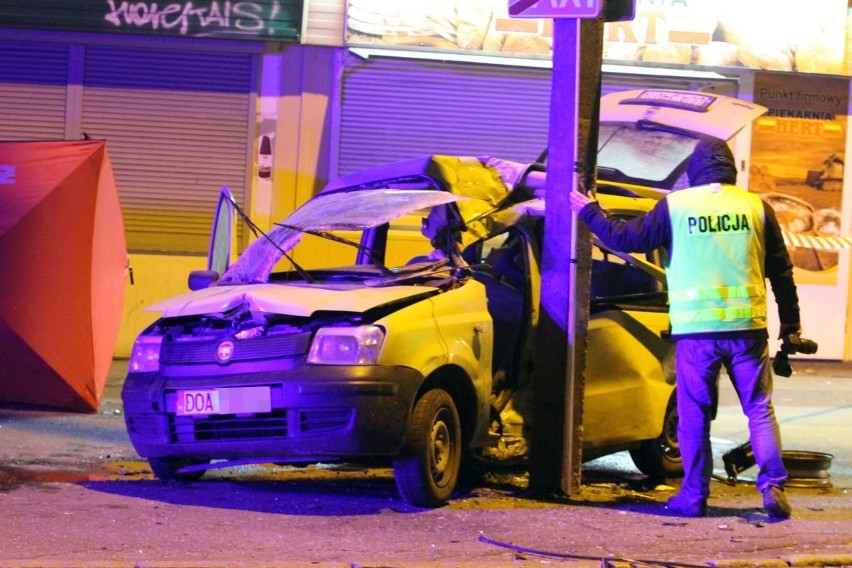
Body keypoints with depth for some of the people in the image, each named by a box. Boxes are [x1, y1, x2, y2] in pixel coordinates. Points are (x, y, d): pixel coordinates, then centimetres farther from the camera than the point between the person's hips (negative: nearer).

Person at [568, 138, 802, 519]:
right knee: (759, 410, 7)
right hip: (747, 328, 1)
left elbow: (627, 238, 6)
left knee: (694, 416, 7)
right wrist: (790, 325, 17)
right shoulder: (756, 207, 5)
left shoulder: (675, 206, -1)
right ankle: (773, 485, -4)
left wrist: (589, 212, 21)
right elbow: (781, 271, 8)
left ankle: (694, 496, 8)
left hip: (696, 329, -1)